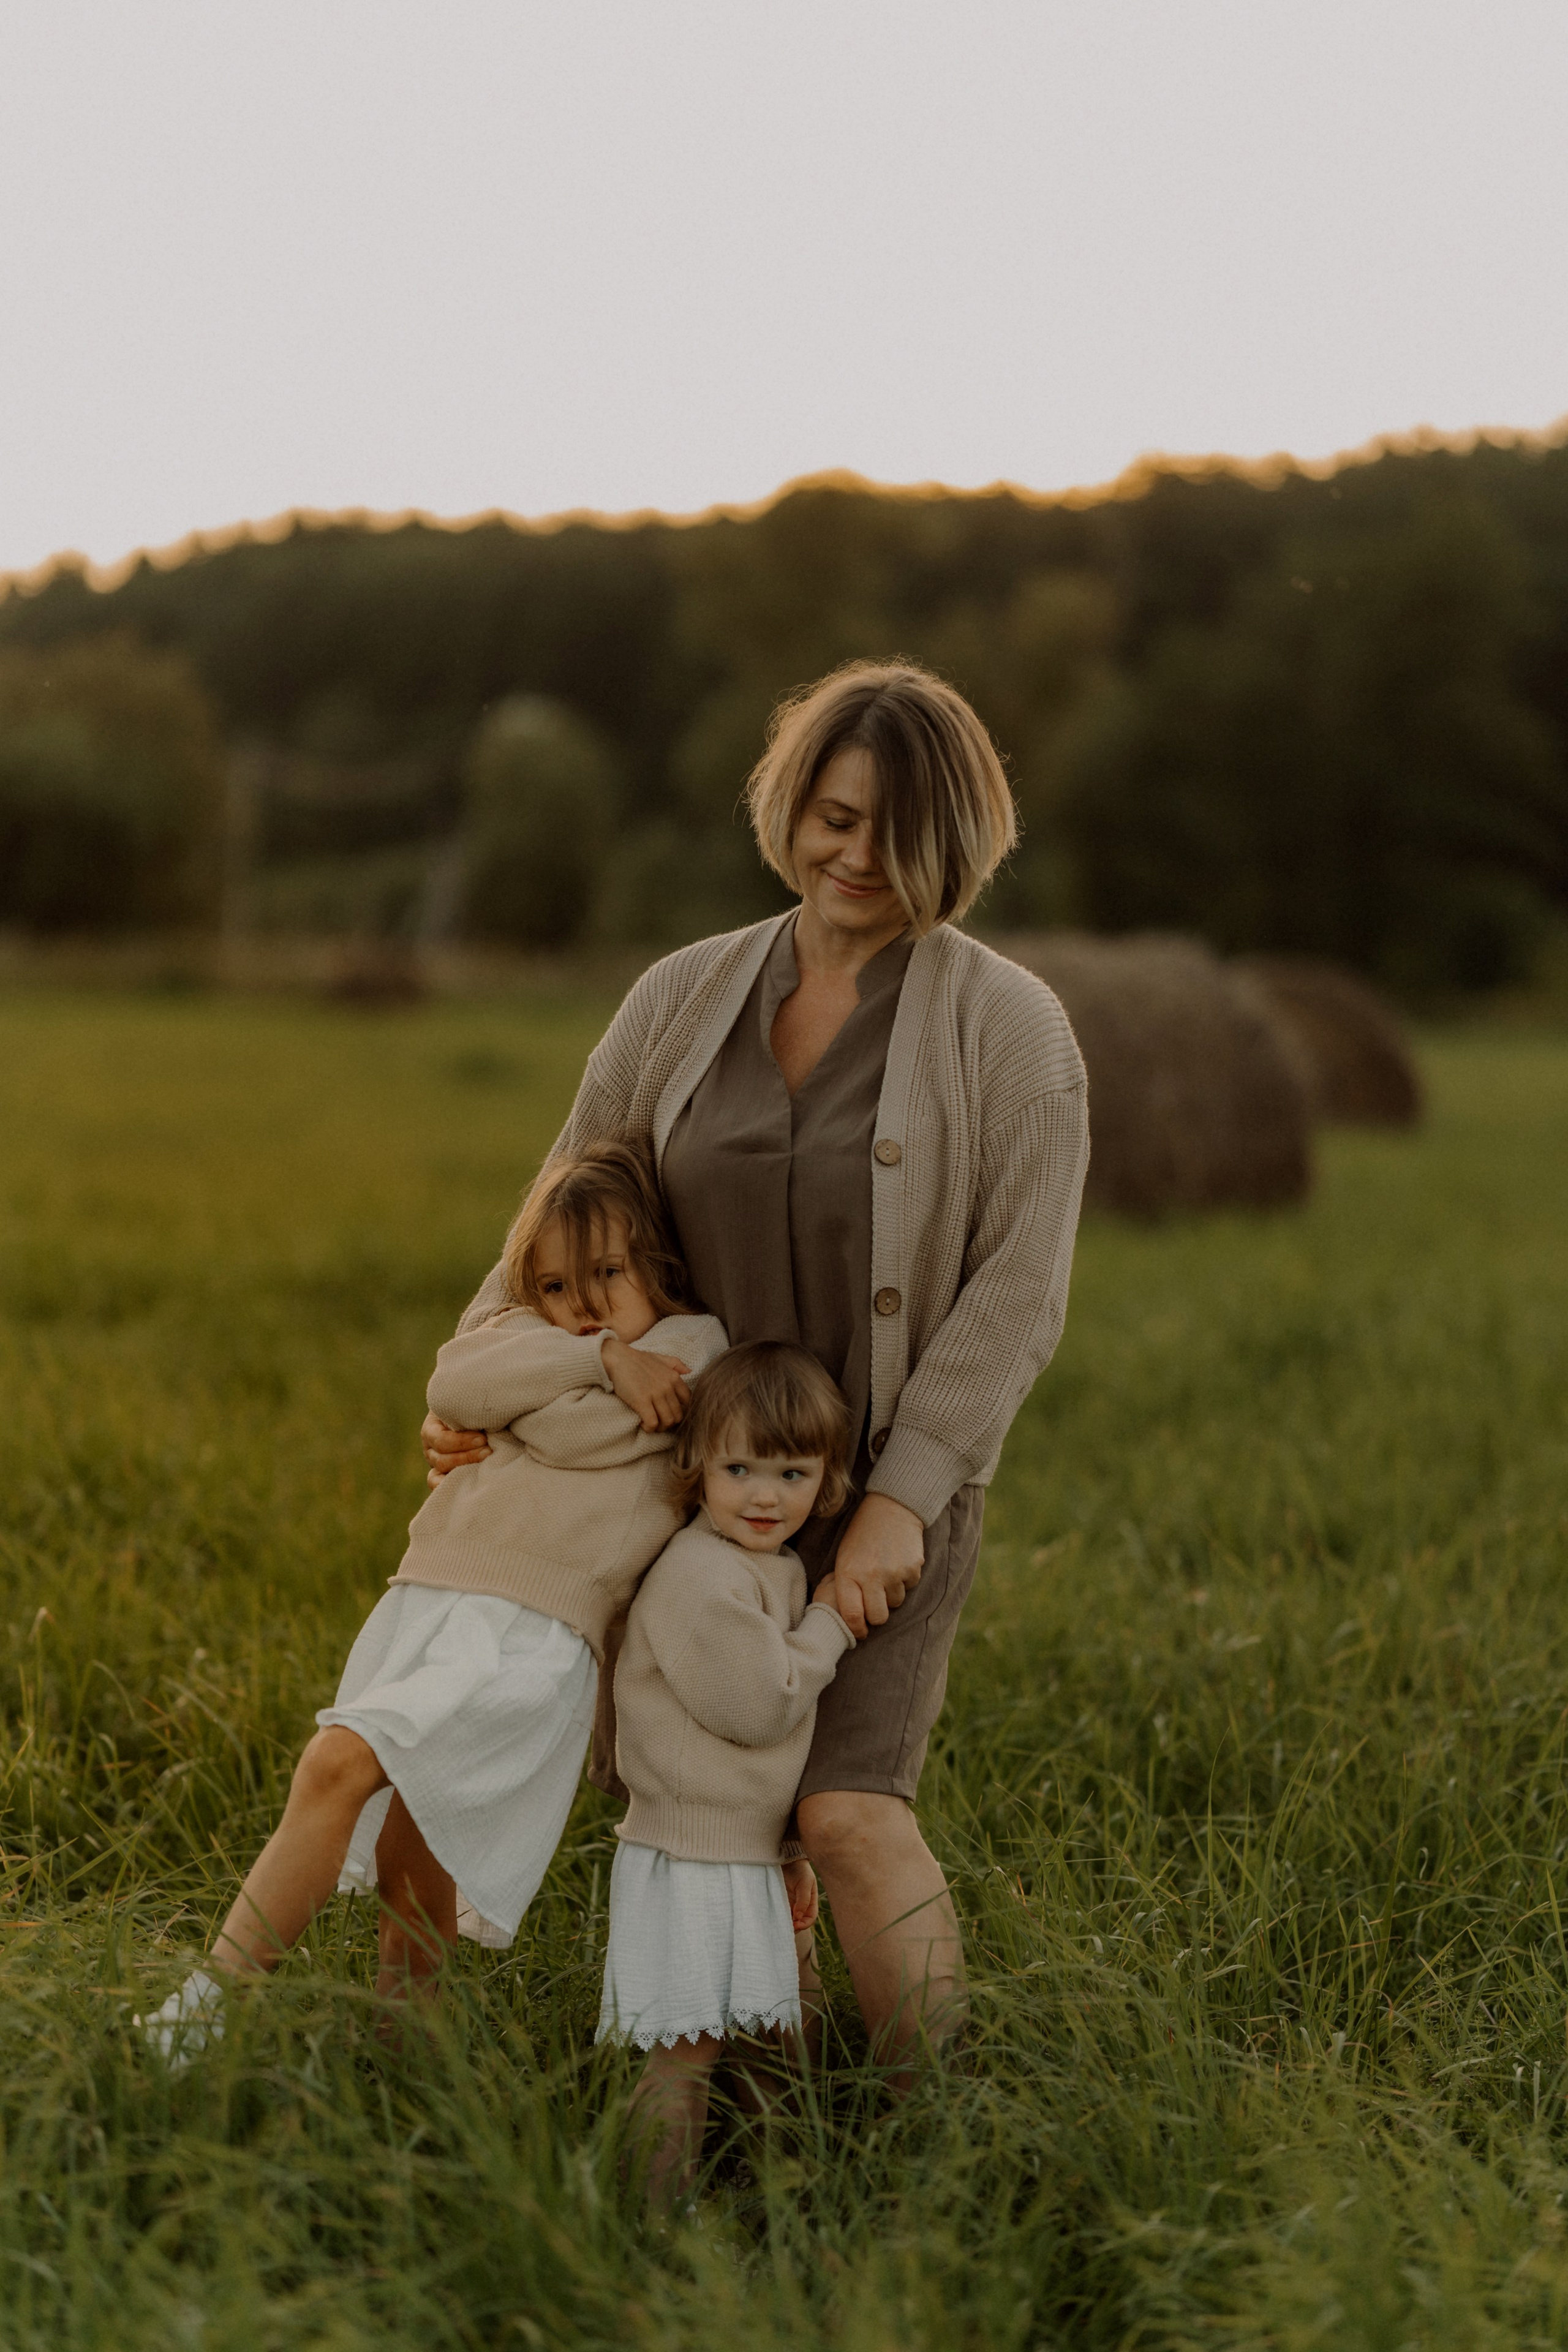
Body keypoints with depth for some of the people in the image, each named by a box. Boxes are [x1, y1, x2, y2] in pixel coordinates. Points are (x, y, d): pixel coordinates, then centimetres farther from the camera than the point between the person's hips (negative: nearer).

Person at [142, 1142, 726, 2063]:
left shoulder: (694, 1349, 2)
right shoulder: (533, 1329, 21)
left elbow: (570, 1432, -12)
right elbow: (456, 1382, -1)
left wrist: (572, 1369, 7)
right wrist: (598, 1357, -5)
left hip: (530, 1633, -7)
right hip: (425, 1599, 7)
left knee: (341, 1763, -22)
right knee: (403, 1862, 6)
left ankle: (213, 2002, -17)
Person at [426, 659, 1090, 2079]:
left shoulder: (1010, 1030, -8)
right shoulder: (687, 999, 4)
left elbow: (1018, 1291, -12)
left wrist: (905, 1497, -19)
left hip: (889, 1490, -4)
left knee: (847, 1811, -14)